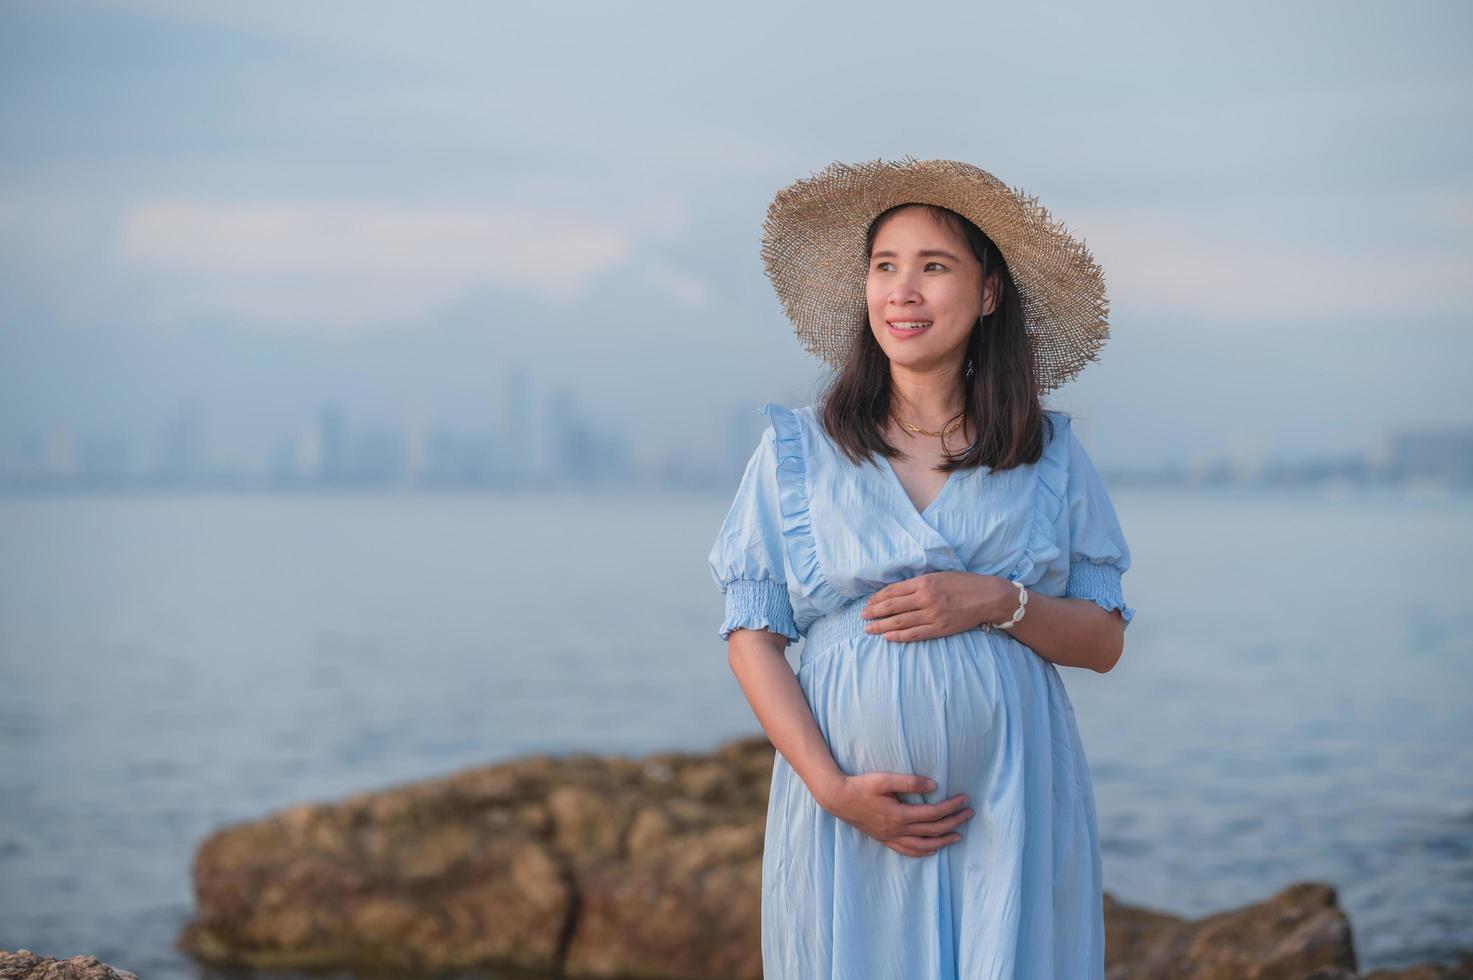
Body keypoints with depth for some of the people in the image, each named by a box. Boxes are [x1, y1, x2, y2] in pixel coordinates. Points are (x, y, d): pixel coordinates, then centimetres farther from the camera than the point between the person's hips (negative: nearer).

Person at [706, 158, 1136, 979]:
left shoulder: (1050, 453, 7)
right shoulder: (797, 449, 4)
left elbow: (1105, 641, 7)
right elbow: (753, 637, 1)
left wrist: (998, 603, -12)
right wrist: (833, 789, -11)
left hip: (1014, 813, 1)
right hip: (851, 819, -1)